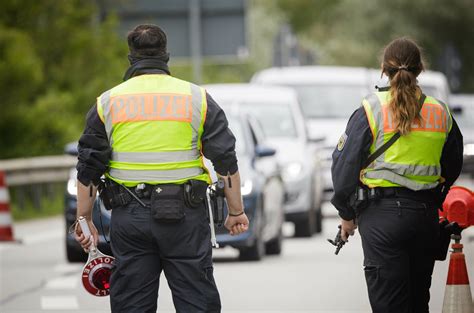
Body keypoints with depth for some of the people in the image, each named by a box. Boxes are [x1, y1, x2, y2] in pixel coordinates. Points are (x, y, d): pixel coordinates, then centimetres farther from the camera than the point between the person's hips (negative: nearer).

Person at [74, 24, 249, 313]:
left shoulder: (108, 103, 5)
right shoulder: (196, 98, 3)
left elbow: (88, 170, 5)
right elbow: (226, 161, 2)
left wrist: (85, 219, 13)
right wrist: (236, 211, 9)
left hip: (128, 218, 1)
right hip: (185, 214, -1)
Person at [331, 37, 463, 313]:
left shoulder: (371, 110, -7)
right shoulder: (441, 113, 5)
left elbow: (345, 165, -4)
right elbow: (452, 169, 15)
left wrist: (347, 214, 7)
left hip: (382, 214, -4)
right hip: (426, 216, 4)